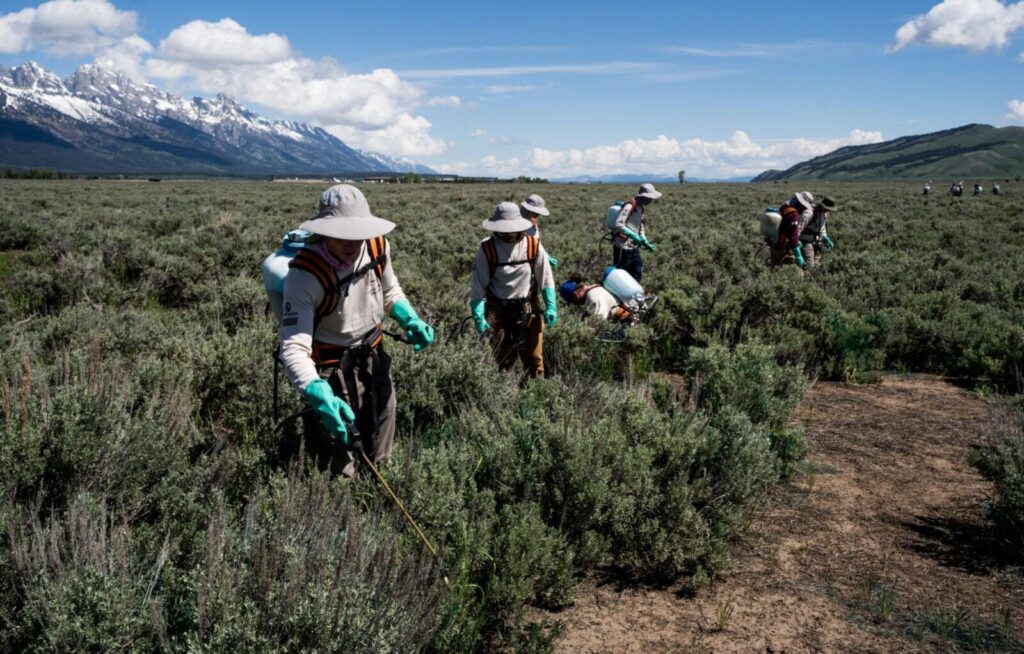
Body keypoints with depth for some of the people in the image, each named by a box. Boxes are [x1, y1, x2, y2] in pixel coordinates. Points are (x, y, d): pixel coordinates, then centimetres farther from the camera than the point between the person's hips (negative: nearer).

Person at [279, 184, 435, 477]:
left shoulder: (377, 246, -16)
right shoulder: (304, 274, -32)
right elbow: (293, 348, -37)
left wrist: (411, 321, -11)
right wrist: (319, 396, -53)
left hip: (373, 354, 5)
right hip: (331, 365, -5)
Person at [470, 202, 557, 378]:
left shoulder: (533, 246, -5)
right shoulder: (487, 249, -8)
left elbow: (545, 278, 3)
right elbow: (478, 284, -6)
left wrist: (551, 307, -2)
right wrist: (478, 314, -13)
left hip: (529, 310, 1)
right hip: (499, 311, 0)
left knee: (533, 356, 5)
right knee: (502, 358, 7)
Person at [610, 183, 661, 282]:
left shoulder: (640, 208, 12)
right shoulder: (629, 207, -17)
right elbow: (618, 224, -27)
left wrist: (646, 243, 11)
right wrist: (633, 235, -29)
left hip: (634, 247, 9)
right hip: (622, 247, -9)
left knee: (637, 276, 12)